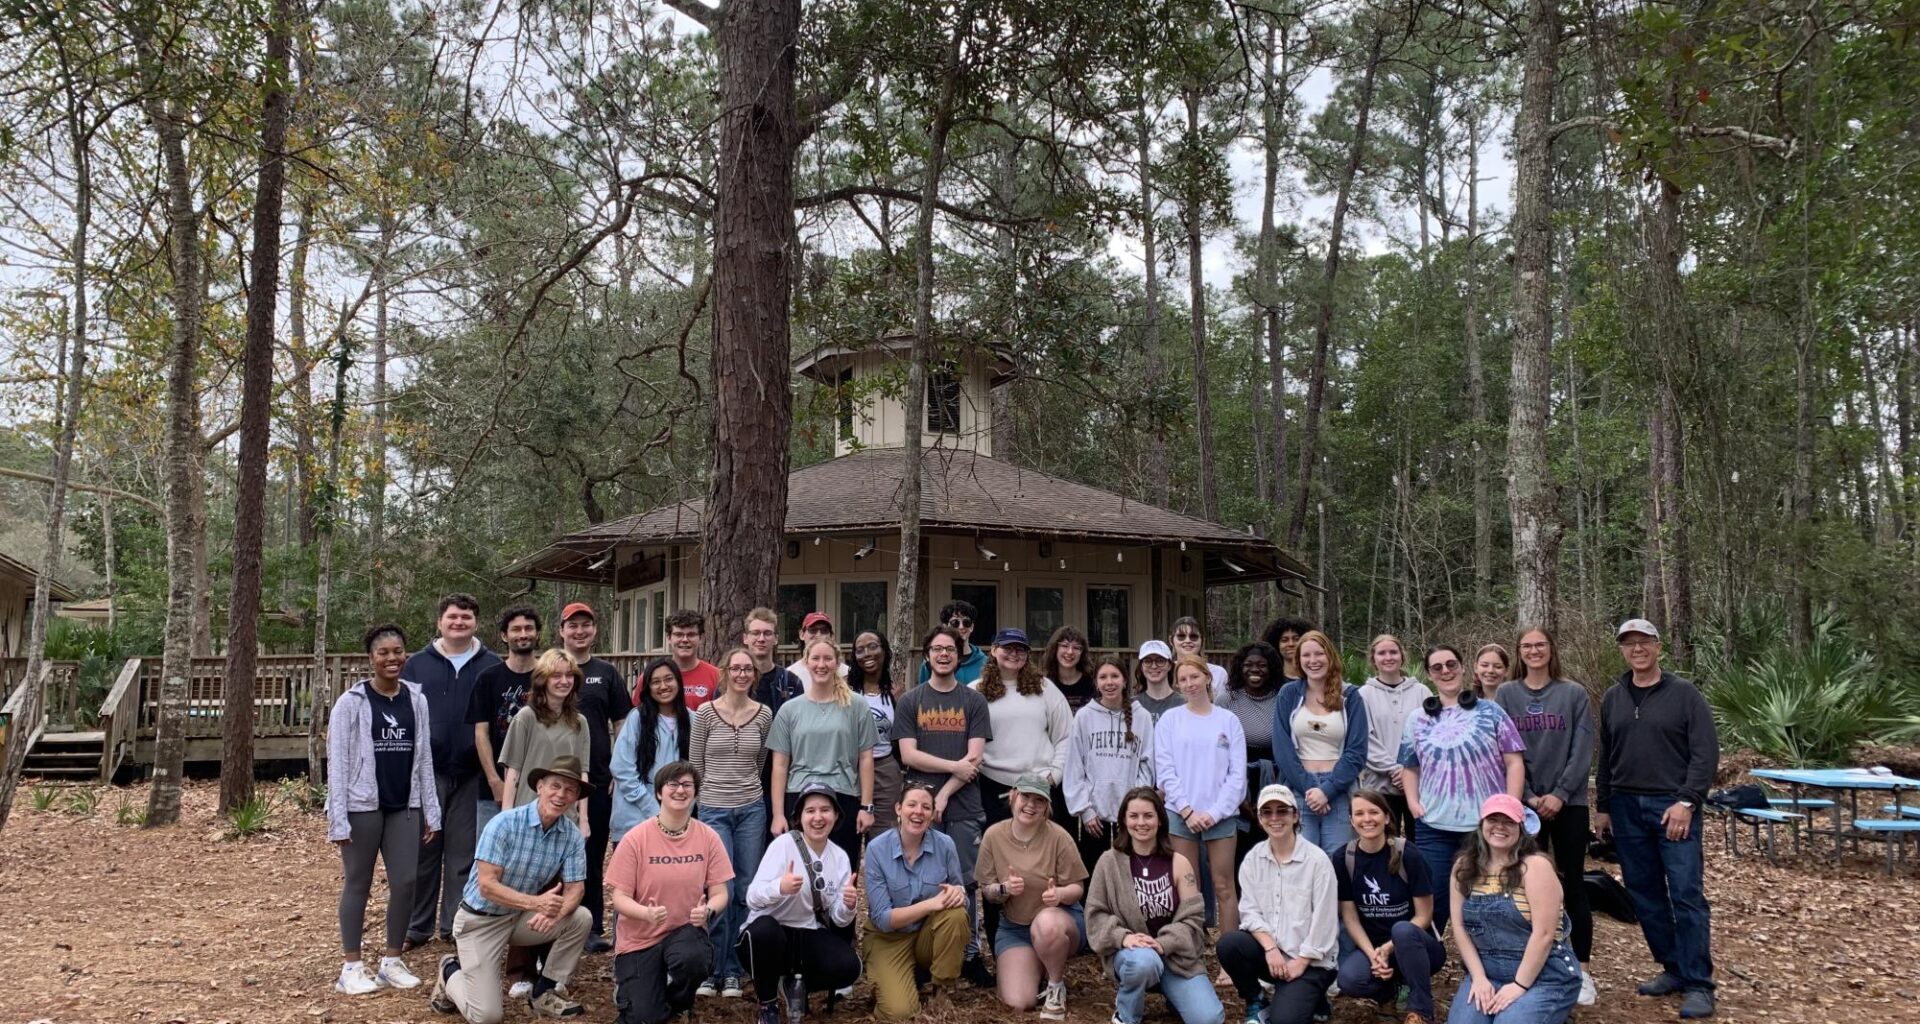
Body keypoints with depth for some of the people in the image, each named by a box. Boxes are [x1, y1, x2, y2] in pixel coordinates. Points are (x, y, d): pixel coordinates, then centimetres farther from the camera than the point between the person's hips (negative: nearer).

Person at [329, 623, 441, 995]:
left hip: (405, 807, 4)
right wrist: (338, 818, -12)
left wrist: (430, 810, 6)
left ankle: (392, 962, 18)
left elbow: (424, 757, 8)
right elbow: (337, 761, -8)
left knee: (405, 883, 3)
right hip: (362, 807, -4)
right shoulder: (351, 701, -6)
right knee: (358, 885, 6)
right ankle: (351, 967, 16)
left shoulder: (416, 699, 6)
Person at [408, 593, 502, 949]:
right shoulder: (418, 664, 6)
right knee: (424, 851, 6)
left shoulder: (492, 666, 6)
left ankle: (457, 926, 18)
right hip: (427, 772, 0)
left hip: (472, 775, 0)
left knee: (464, 853, 7)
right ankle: (416, 927, 17)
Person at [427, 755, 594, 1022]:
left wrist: (555, 912, -33)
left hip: (520, 918, 5)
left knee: (581, 918, -20)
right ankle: (451, 972, 19)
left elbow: (575, 889, -10)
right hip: (480, 920, -5)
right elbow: (487, 885, -25)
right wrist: (536, 903, -37)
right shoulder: (504, 824, -22)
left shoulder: (572, 836, -9)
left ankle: (544, 992, 0)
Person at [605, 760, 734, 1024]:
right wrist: (647, 913, -30)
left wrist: (708, 911, -26)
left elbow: (720, 894, -3)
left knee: (692, 959, -35)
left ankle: (678, 1001, 4)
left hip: (686, 931, 1)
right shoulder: (635, 839, -12)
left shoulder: (708, 837, -7)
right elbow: (619, 899, -10)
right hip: (639, 938, -1)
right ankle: (628, 983, 26)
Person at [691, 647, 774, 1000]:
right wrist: (705, 800, 7)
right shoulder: (705, 712, -4)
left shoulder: (764, 714, 2)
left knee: (746, 891, 5)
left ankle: (732, 970, 18)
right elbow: (694, 764, 3)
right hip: (714, 809, -3)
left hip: (751, 809, 3)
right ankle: (713, 969, 8)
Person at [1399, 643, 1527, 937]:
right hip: (1434, 827, 2)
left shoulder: (1490, 712, 2)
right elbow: (1410, 768, 17)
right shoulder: (1417, 720, 9)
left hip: (1486, 824, -2)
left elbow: (1514, 762, -1)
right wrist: (1413, 803, 1)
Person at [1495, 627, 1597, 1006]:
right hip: (1522, 802, 1)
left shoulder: (1574, 694, 1)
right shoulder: (1506, 694, 3)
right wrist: (1527, 795, -10)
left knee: (1573, 884, 3)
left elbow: (1582, 750, -4)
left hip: (1568, 802, -1)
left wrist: (1560, 793, -13)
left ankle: (1583, 970, 10)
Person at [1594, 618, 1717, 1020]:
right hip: (1626, 808, 5)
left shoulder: (1684, 694, -2)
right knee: (1644, 894, 8)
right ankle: (1674, 968, 19)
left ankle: (1698, 984, -1)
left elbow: (1706, 753, -7)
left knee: (1686, 894, -6)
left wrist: (1687, 802, -15)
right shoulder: (1612, 698, 12)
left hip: (1673, 806, -5)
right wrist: (1603, 807, 15)